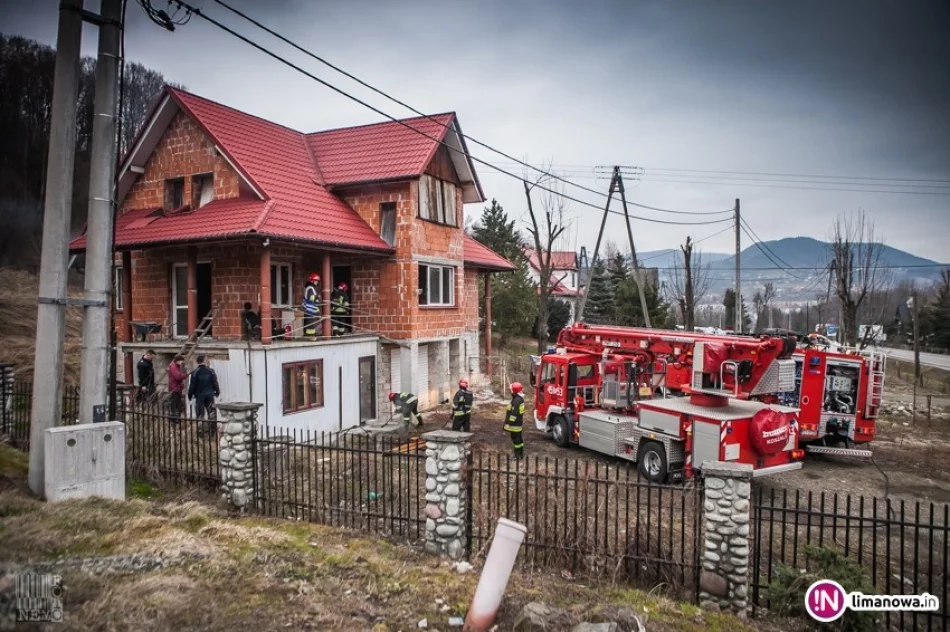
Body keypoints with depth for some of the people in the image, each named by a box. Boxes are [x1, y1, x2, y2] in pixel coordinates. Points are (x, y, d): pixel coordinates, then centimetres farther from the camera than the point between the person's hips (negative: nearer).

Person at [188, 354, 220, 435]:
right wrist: (217, 392, 15)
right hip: (210, 395, 1)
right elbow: (215, 383, 1)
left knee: (200, 414, 5)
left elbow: (192, 385, -6)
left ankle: (200, 431, 7)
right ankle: (213, 430, 9)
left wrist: (190, 395, 7)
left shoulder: (195, 372, -8)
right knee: (211, 413, 8)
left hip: (199, 396, -1)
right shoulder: (210, 371, -3)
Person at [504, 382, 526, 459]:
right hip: (519, 423, 10)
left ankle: (517, 456, 4)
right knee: (519, 439, 17)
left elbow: (514, 413, -27)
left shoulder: (516, 400, -25)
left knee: (516, 439, -2)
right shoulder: (520, 398, 8)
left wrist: (509, 424, -22)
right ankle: (521, 454, 26)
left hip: (515, 424, -10)